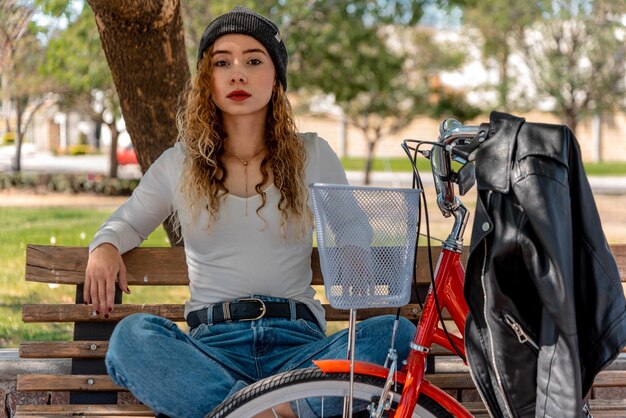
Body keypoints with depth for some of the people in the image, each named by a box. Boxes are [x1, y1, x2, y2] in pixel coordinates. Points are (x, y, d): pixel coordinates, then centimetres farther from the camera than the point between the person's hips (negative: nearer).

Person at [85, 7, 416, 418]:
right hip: (213, 345, 0)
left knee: (395, 332, -31)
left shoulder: (314, 157, 14)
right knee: (132, 336, -35)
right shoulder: (179, 164, 15)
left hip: (297, 344, 0)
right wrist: (105, 247, 4)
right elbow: (127, 221, 29)